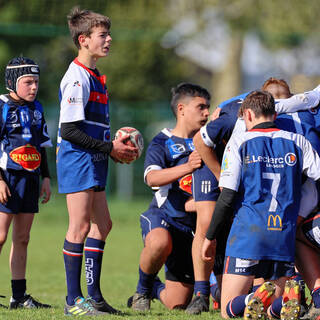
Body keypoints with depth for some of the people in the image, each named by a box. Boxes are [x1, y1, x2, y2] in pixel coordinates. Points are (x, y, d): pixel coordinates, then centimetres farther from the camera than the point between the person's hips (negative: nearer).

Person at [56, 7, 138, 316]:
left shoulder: (94, 77, 17)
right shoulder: (76, 79, -15)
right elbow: (69, 131, -20)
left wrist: (116, 148, 9)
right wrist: (109, 148, -16)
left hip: (93, 162, 10)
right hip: (77, 160, -10)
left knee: (101, 224, 12)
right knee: (80, 226, -8)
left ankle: (93, 294, 18)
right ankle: (73, 300, -5)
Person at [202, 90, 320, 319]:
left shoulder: (240, 142, 3)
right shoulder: (298, 142, 11)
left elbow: (227, 197, -2)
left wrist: (210, 237, 7)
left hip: (248, 232, -3)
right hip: (285, 236, 3)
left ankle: (260, 298, -31)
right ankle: (289, 292, -26)